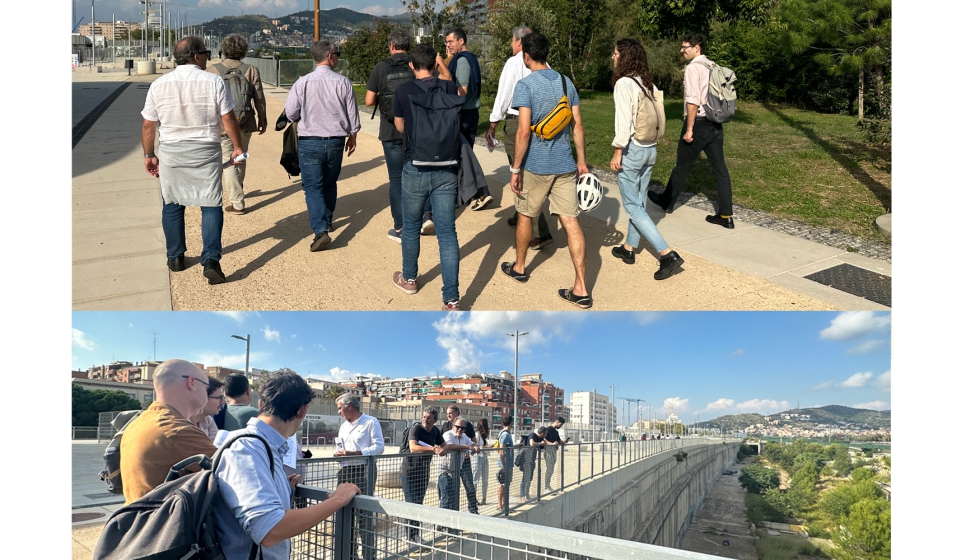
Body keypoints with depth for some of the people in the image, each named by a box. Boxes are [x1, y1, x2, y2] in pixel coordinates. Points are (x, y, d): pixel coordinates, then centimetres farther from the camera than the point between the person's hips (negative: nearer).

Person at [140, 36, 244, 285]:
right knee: (211, 206, 2)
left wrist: (148, 155, 14)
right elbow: (228, 119, -6)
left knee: (172, 205, 15)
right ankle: (211, 261, -7)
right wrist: (237, 147, 6)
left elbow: (148, 125, 4)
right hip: (206, 152, -2)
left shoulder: (159, 85, 0)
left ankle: (175, 257, 25)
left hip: (171, 153, 2)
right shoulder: (213, 82, -8)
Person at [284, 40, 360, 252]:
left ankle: (320, 230, -14)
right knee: (330, 183, 21)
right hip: (336, 141, 2)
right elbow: (352, 115, 1)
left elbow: (290, 113, -5)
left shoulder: (303, 82, -9)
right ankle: (327, 220, 36)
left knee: (313, 186, 0)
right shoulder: (343, 83, -7)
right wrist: (352, 136, 17)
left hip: (309, 141, -2)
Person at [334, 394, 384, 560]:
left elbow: (379, 447, -15)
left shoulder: (371, 422, -7)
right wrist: (337, 453, -4)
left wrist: (353, 453, -21)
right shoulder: (344, 426, 17)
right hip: (345, 472, 8)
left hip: (362, 472, -8)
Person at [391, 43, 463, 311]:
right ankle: (451, 300, -3)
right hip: (446, 169, 1)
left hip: (415, 168, -1)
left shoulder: (403, 91, -5)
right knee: (447, 232, 0)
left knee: (411, 226, 19)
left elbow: (400, 127, 9)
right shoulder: (449, 88, 0)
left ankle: (409, 278, 37)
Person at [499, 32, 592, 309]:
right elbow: (578, 126, 8)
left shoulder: (525, 85, -11)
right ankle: (581, 289, -1)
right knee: (570, 221, 1)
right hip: (565, 164, 4)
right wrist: (581, 162, 15)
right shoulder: (566, 82, 7)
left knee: (525, 215, 17)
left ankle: (519, 267, 37)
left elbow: (524, 131, -17)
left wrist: (515, 168, -10)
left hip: (536, 165, -4)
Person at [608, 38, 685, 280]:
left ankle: (668, 254, -9)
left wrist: (618, 151, -14)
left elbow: (624, 121, -19)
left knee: (633, 206, -1)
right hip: (650, 149, 8)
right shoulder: (648, 83, 8)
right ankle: (629, 248, 31)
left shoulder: (624, 83, -14)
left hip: (632, 150, -8)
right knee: (639, 202, 17)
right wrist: (650, 143, 16)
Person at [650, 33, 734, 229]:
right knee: (720, 169, 4)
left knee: (682, 166, 10)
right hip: (716, 124, 7)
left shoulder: (693, 68, -12)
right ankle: (725, 216, 5)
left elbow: (693, 101, -19)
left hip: (698, 123, -7)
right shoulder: (714, 67, 12)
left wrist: (689, 129, -17)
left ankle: (667, 201, 29)